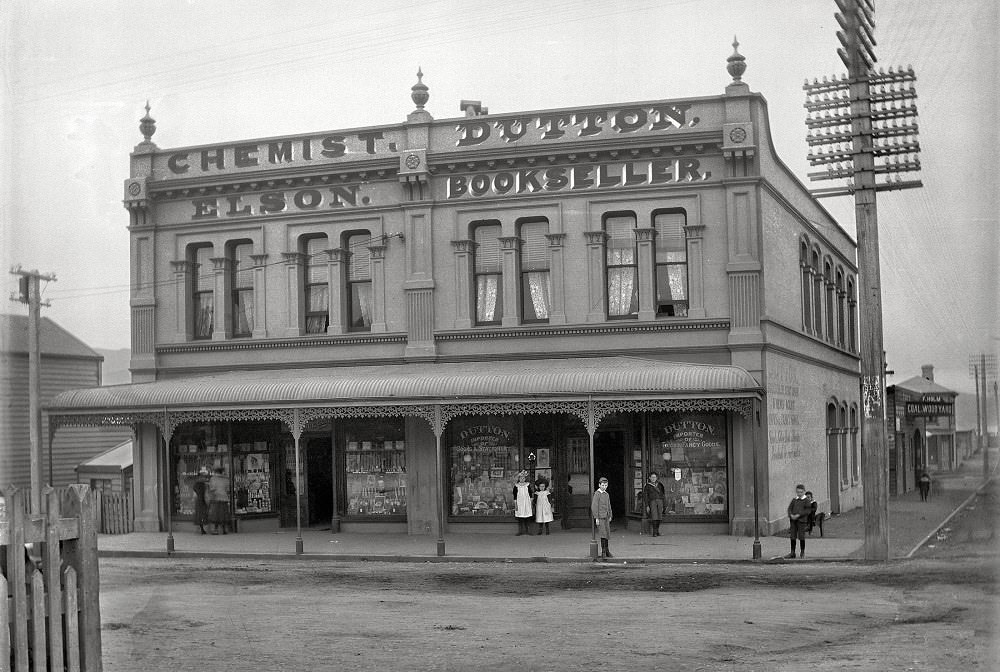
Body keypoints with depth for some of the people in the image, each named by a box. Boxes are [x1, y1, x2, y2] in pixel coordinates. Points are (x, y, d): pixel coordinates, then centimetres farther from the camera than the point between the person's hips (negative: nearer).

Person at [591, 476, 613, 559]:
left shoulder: (607, 494, 15)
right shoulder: (597, 494, -9)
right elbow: (594, 506, -13)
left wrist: (610, 516, 18)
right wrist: (596, 518, -15)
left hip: (606, 517, 7)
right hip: (600, 517, -7)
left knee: (607, 533, 9)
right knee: (603, 534, -11)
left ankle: (607, 550, 17)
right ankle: (603, 552, -8)